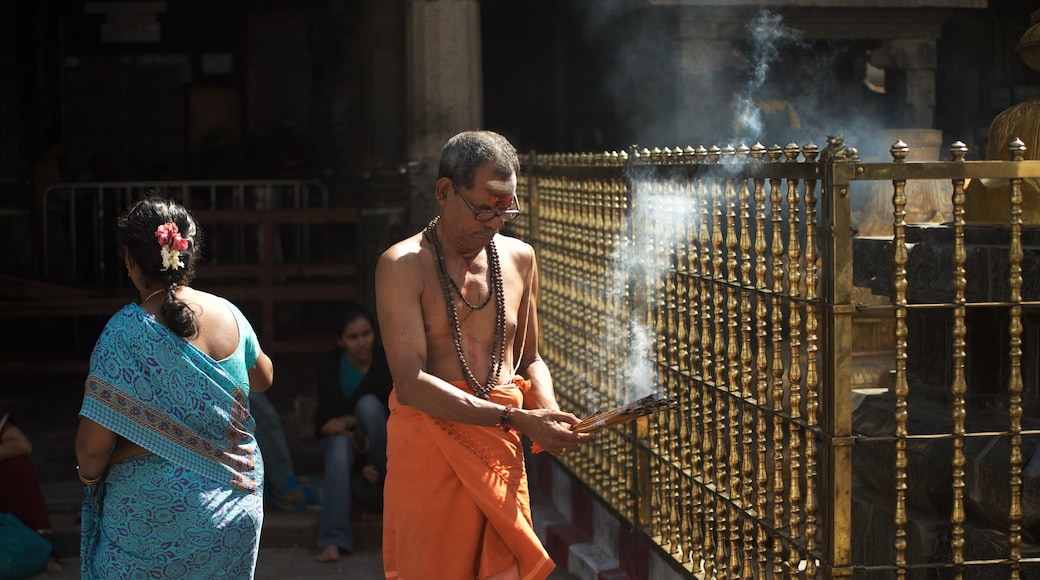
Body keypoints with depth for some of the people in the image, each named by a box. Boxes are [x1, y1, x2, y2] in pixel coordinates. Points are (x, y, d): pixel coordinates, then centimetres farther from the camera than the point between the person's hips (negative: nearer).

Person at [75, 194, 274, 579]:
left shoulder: (126, 331, -17)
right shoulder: (228, 314, -2)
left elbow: (92, 445, -19)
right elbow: (263, 379, 18)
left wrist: (90, 476, 2)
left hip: (155, 516, -5)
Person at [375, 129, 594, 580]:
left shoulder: (519, 259, 11)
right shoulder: (403, 266, -8)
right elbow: (410, 383, -17)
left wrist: (551, 417, -1)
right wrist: (518, 419, -22)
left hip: (502, 453, 5)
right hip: (430, 451, -4)